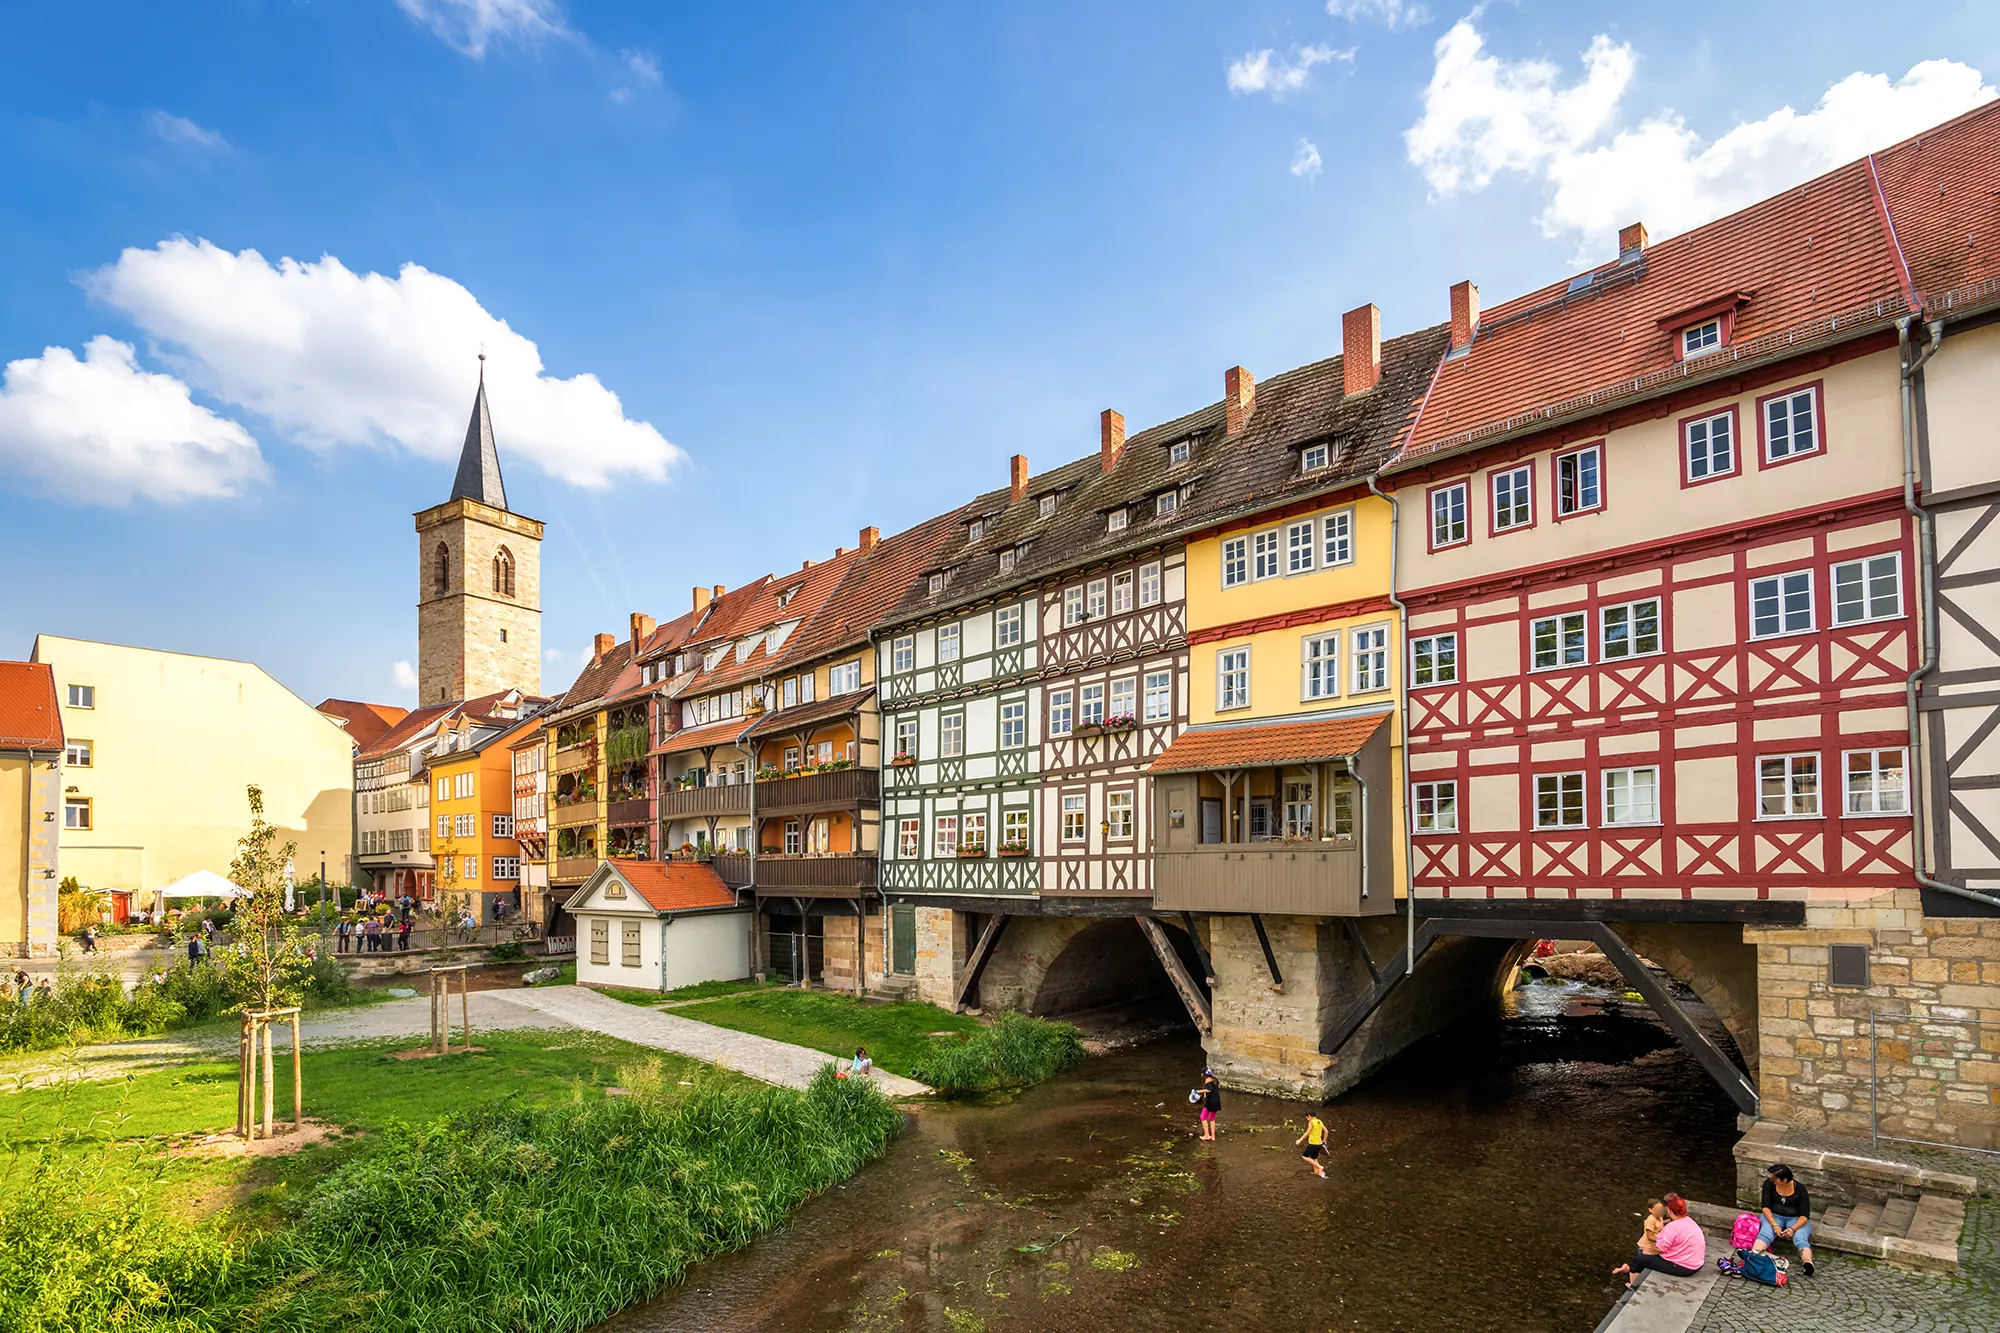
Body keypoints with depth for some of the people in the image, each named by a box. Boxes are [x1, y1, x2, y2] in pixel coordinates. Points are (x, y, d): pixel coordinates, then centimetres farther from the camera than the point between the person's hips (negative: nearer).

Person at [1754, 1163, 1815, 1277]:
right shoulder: (1769, 1184, -4)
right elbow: (1766, 1207, -7)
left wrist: (1793, 1228, -27)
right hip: (1774, 1216, 0)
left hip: (1796, 1219, 0)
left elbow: (1805, 1215, -11)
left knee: (1800, 1238, -33)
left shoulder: (1800, 1189, -9)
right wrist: (1774, 1225, -23)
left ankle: (1808, 1263, -59)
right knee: (1765, 1233, -31)